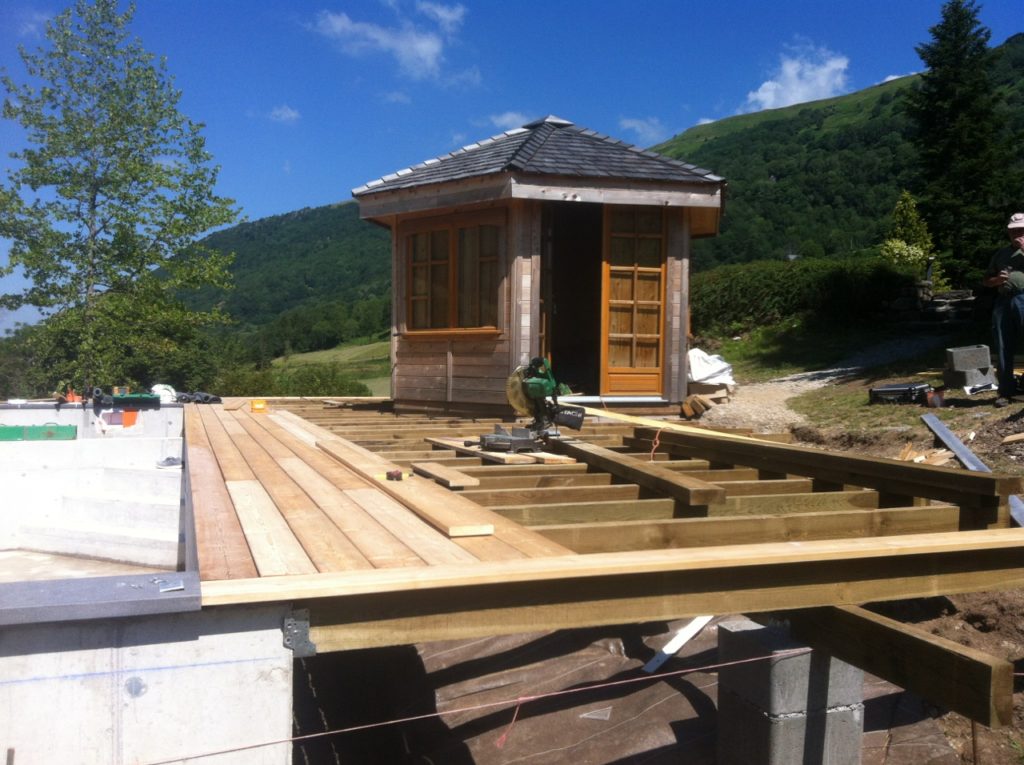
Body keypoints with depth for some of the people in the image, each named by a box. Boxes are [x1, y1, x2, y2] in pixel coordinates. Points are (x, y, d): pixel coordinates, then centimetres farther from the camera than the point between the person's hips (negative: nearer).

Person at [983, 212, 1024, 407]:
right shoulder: (1001, 253, 20)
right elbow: (986, 280, 20)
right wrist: (996, 280, -2)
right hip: (1003, 302, 4)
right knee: (1003, 350, 4)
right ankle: (1006, 392, 10)